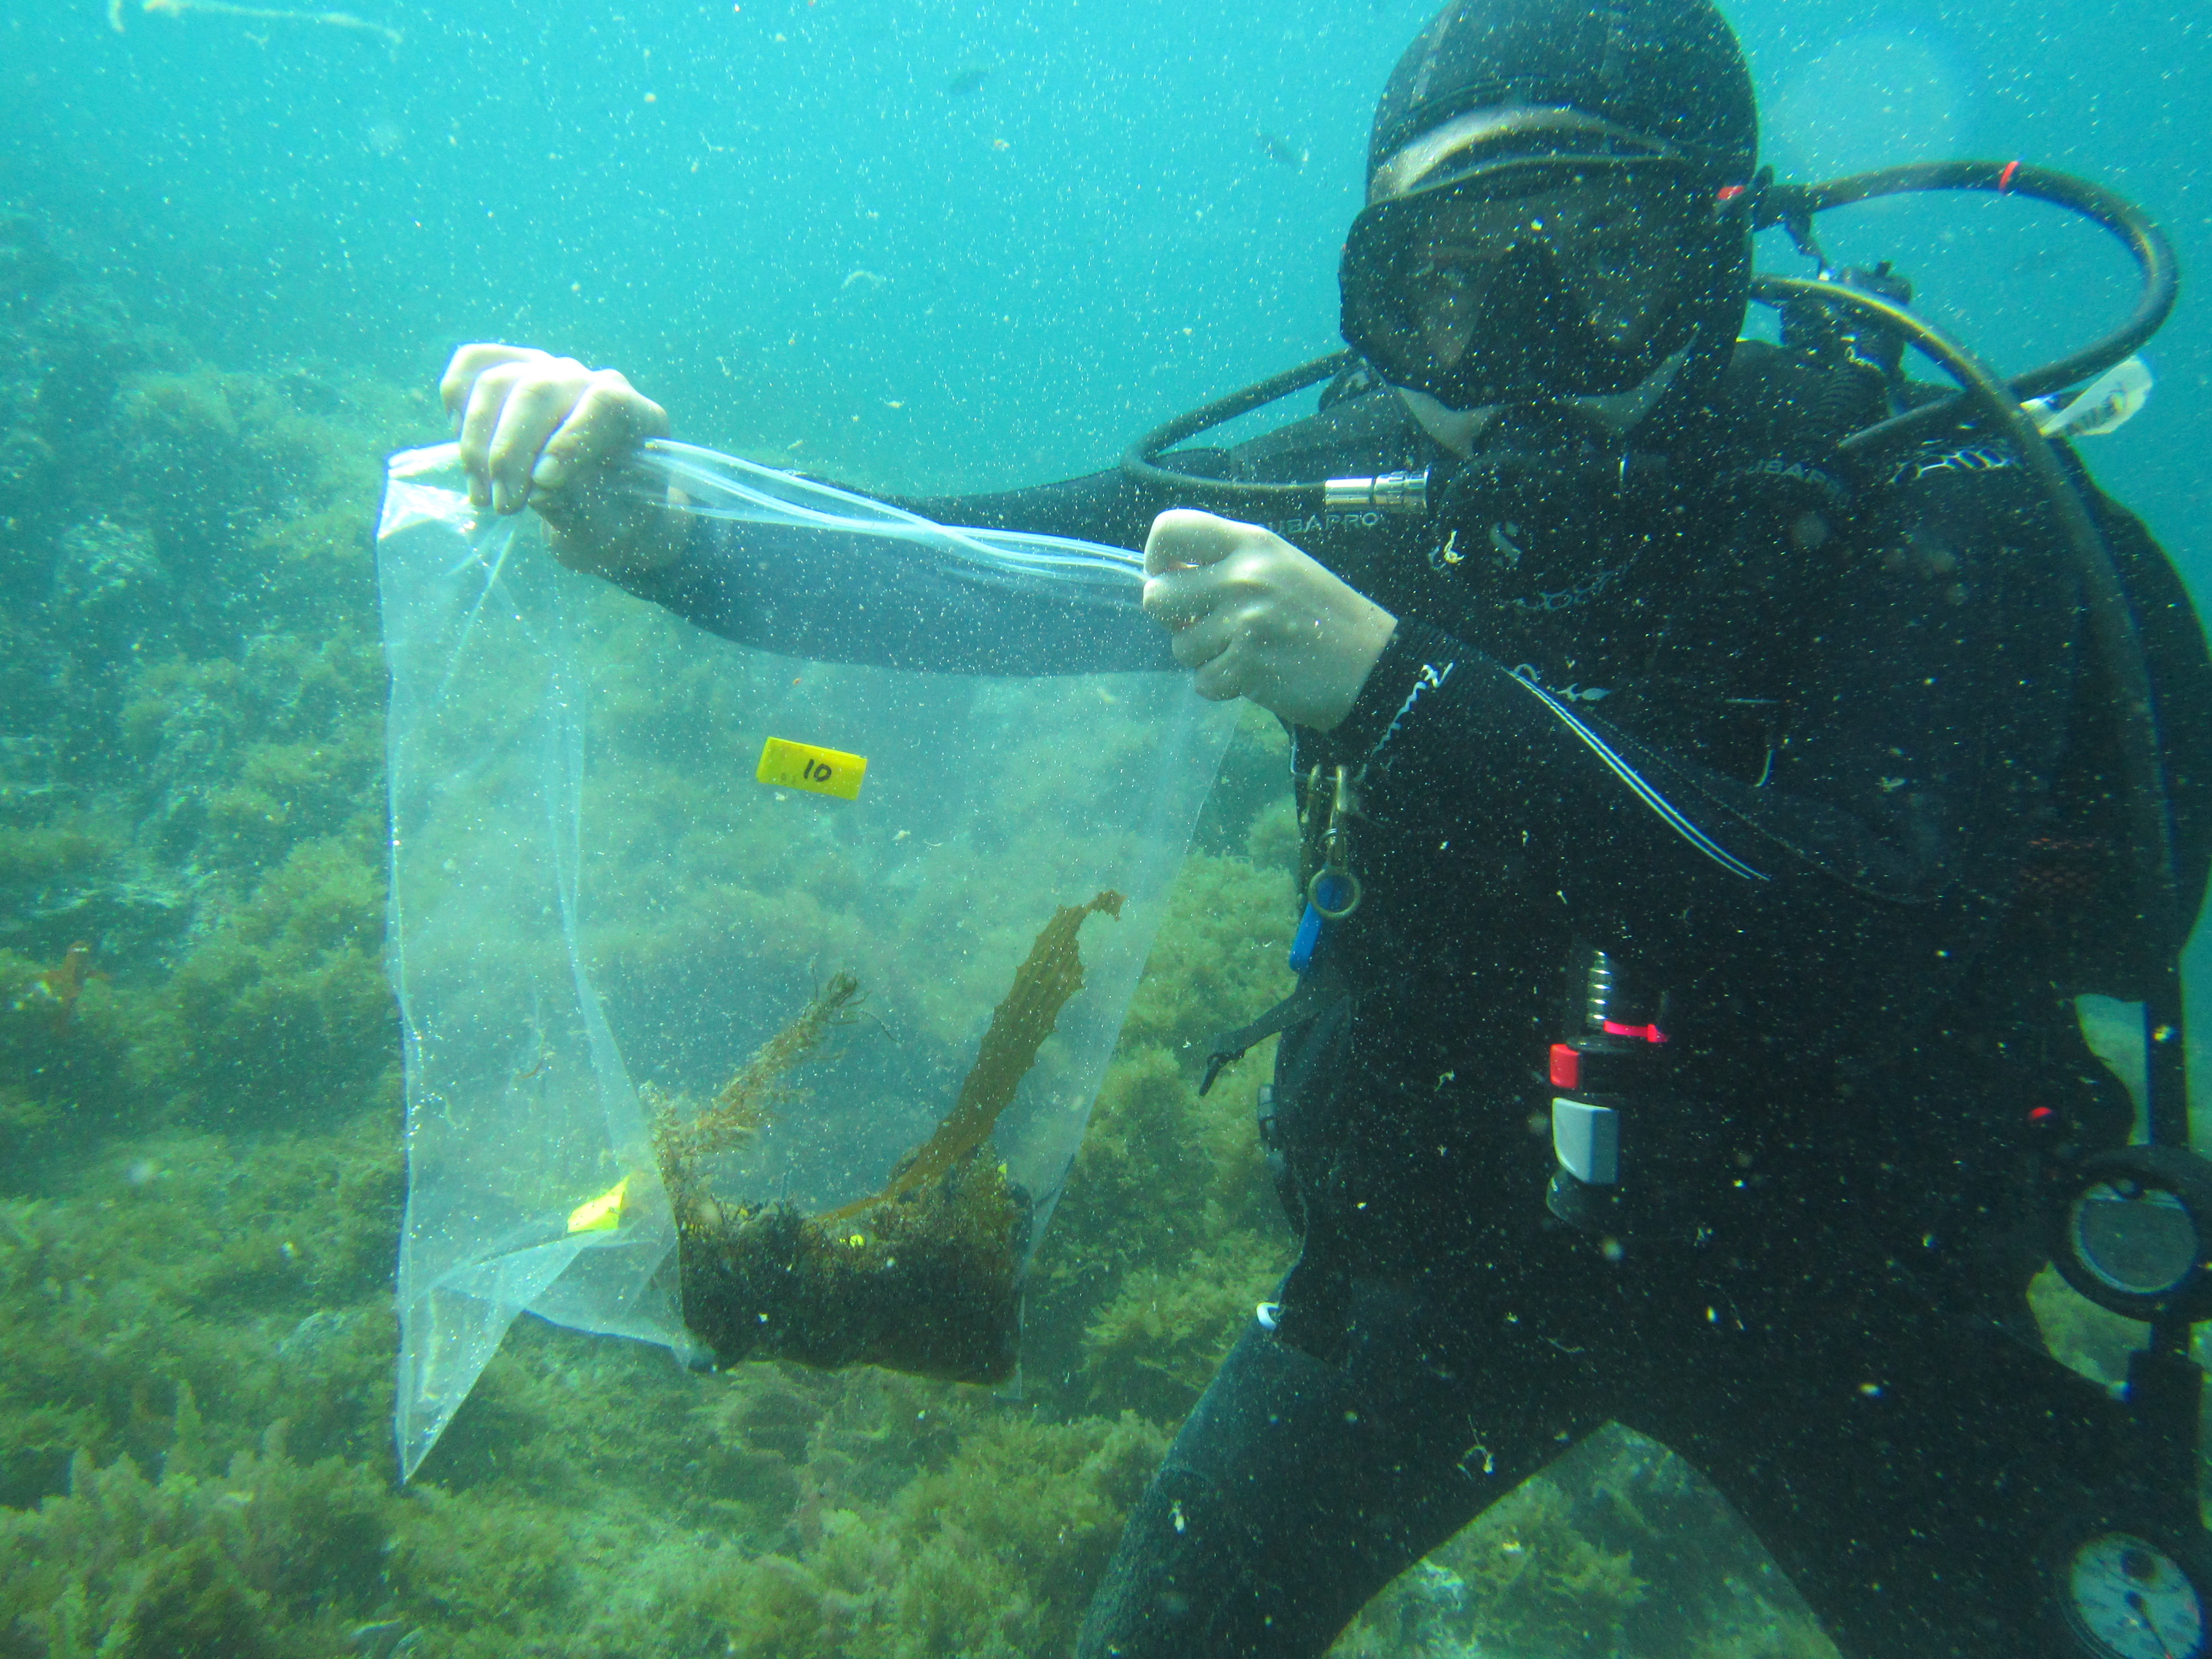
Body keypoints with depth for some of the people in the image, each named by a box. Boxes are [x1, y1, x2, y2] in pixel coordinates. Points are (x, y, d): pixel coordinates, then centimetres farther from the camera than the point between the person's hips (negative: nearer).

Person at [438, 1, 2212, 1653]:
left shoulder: (1930, 519, -20)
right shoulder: (1364, 485, -13)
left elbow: (1873, 963, -33)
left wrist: (1402, 690, -41)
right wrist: (647, 521, -29)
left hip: (1844, 1278, -1)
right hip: (1455, 1234, 2)